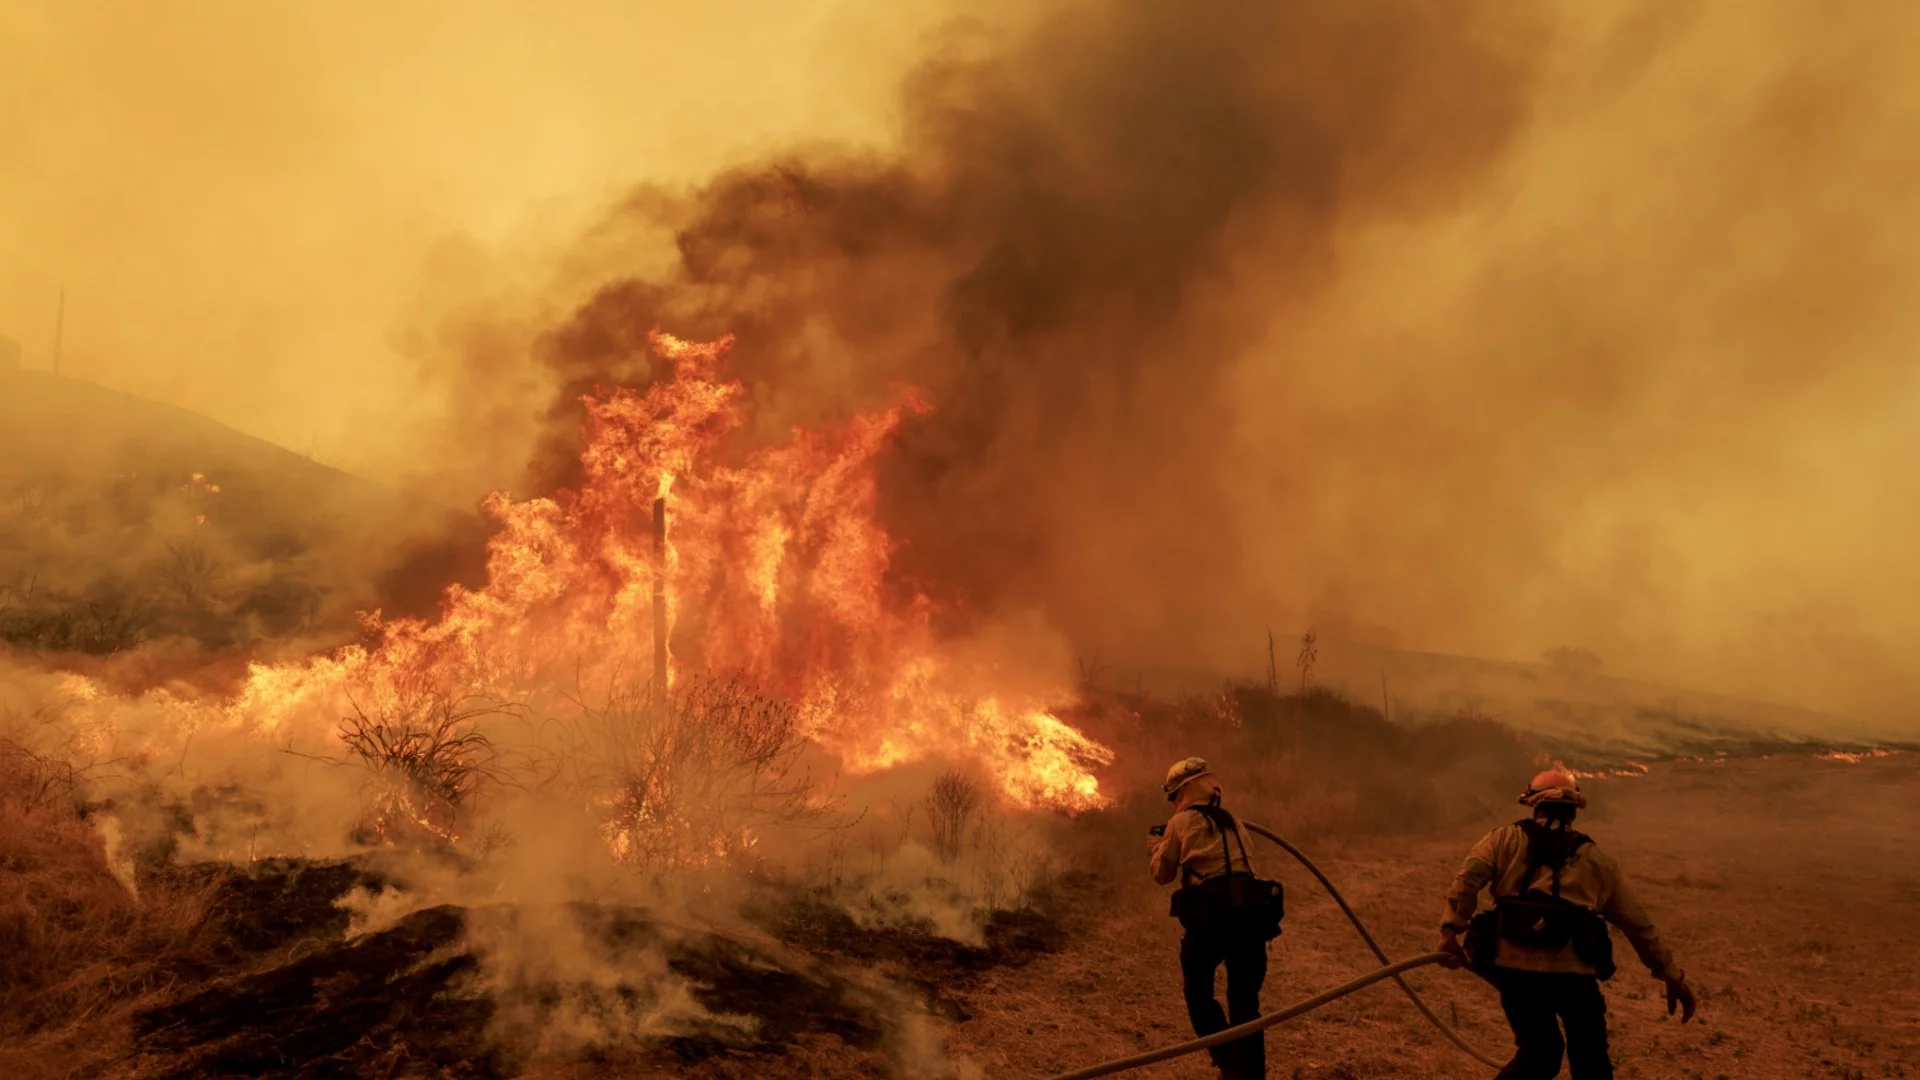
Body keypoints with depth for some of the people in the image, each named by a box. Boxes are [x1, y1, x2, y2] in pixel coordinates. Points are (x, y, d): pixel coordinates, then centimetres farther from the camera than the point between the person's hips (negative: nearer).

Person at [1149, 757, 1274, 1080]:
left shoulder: (1180, 823, 6)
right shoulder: (1233, 823, 21)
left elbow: (1163, 874, 16)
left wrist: (1158, 847, 37)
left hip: (1209, 914, -4)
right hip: (1250, 911, 4)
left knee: (1197, 990, 16)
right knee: (1245, 1001, 9)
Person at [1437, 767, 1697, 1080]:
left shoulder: (1505, 839, 15)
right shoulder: (1597, 860, 19)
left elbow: (1468, 877, -3)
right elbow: (1638, 925, 23)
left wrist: (1450, 930, -10)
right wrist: (1673, 976, 29)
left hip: (1513, 965, 1)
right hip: (1570, 971, -1)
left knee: (1537, 1053, 21)